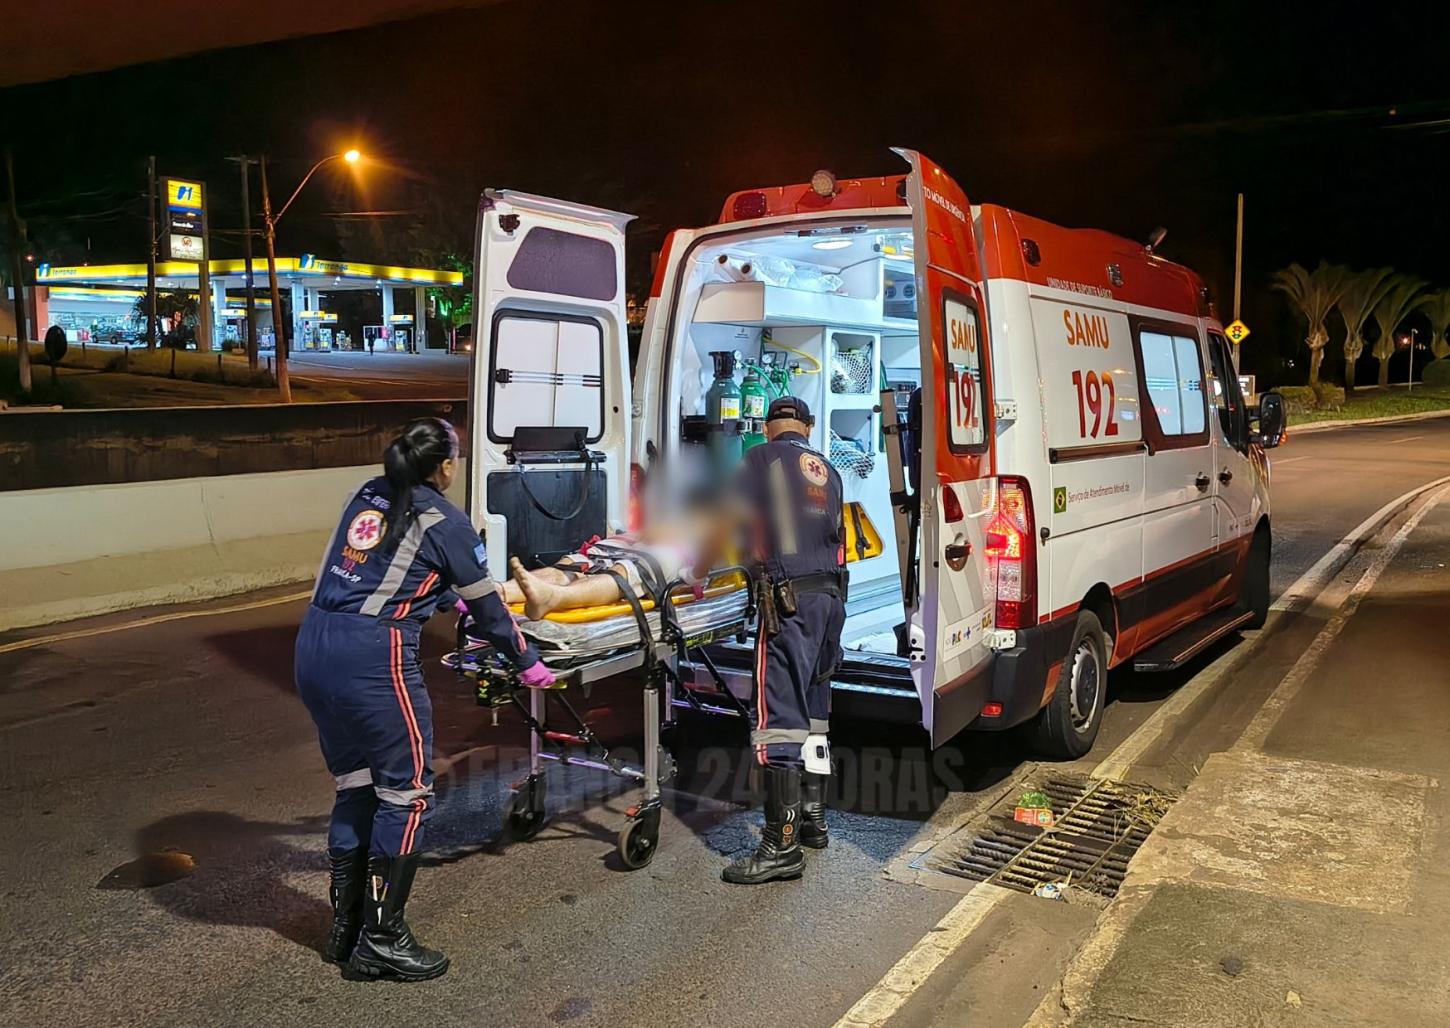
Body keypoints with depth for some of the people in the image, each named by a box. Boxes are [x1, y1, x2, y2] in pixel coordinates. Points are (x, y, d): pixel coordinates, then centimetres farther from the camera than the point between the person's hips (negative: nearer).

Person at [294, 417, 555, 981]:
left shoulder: (366, 496, 16)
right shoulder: (444, 521, -3)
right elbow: (486, 607, 5)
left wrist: (443, 589, 45)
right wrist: (527, 663, 19)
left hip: (313, 648, 8)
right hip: (373, 658, -7)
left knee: (354, 787, 18)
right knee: (406, 793, 5)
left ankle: (345, 928, 28)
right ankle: (382, 939, 13)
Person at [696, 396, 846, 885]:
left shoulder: (763, 457, 0)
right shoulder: (828, 472, 19)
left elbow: (727, 523, -3)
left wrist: (698, 570, 10)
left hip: (791, 600, -8)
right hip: (831, 597, 8)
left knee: (778, 717, -9)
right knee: (812, 711, 18)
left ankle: (782, 845, -11)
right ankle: (812, 819, 28)